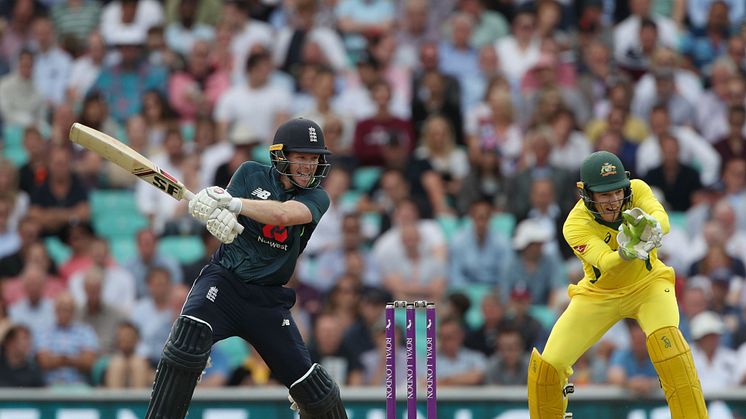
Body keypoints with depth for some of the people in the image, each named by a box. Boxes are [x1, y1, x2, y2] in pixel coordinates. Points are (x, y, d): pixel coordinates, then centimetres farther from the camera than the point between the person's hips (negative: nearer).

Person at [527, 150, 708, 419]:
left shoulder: (637, 190, -20)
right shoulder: (576, 225, -25)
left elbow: (662, 220, -39)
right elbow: (605, 264, -41)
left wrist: (651, 225, -64)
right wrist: (626, 253, -64)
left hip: (647, 284, 0)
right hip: (598, 295, 0)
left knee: (665, 337, -32)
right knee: (547, 367, -9)